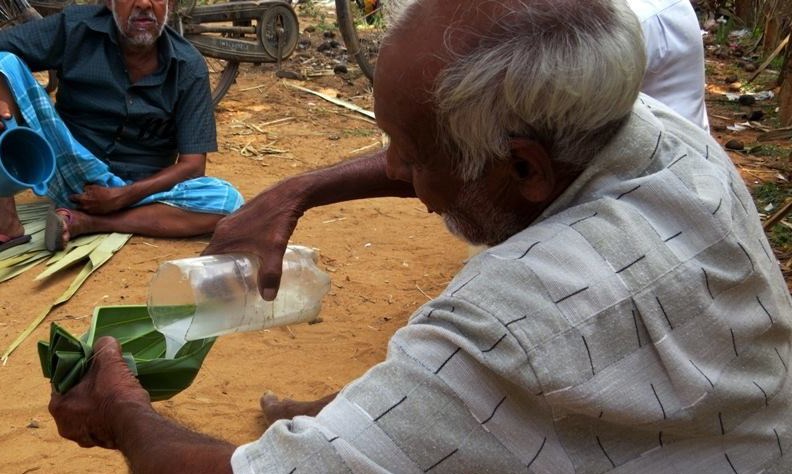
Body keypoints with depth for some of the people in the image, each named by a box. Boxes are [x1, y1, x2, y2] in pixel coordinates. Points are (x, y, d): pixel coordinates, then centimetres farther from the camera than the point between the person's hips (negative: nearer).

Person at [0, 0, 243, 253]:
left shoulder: (189, 67, -9)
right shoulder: (75, 29, -8)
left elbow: (192, 164, -10)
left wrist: (121, 197, -20)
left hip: (138, 189, 0)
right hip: (68, 173, 0)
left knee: (228, 200, -27)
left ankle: (84, 222, -23)